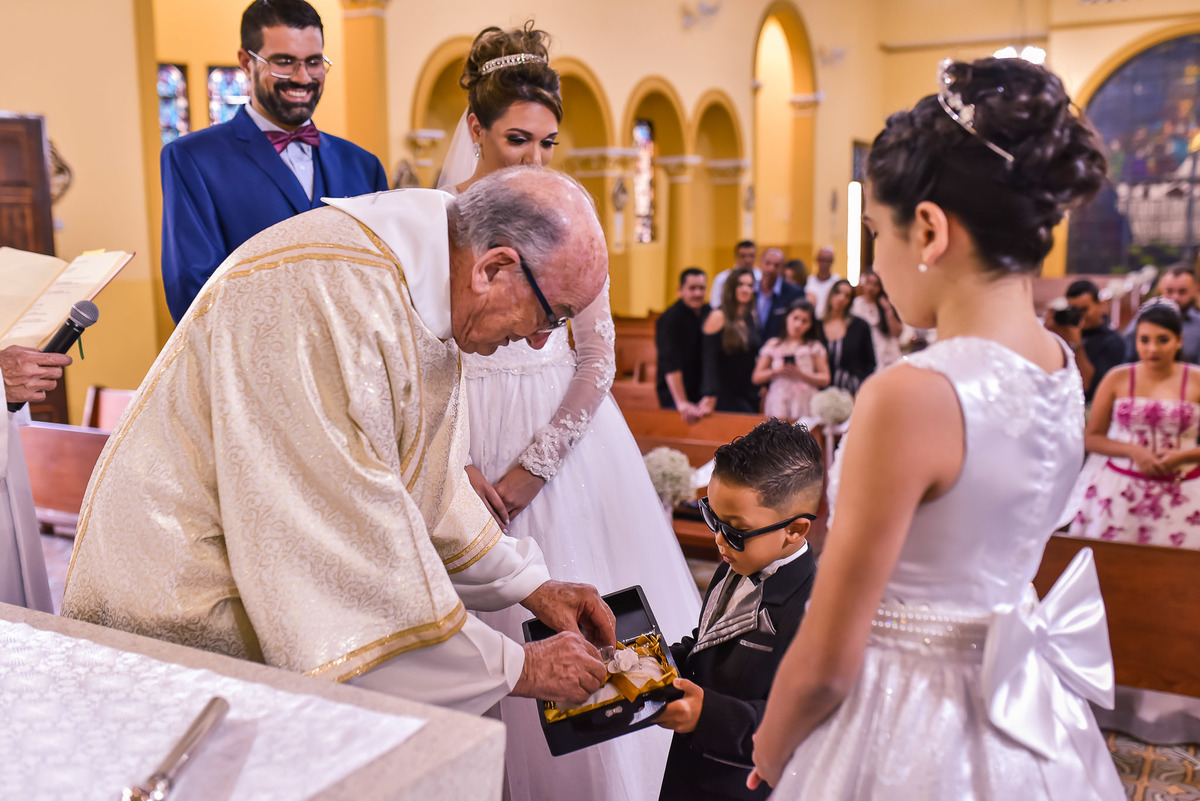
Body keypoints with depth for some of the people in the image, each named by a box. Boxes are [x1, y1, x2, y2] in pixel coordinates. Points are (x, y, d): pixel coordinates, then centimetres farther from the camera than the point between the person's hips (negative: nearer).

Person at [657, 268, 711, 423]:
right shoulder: (669, 319, -14)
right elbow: (671, 365, -23)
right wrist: (682, 403, -30)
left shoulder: (709, 313, 6)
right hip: (675, 397, -6)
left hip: (703, 393, 6)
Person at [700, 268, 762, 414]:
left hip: (750, 395, 6)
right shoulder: (718, 317, -8)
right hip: (726, 396, -6)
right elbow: (709, 360, -13)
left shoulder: (753, 317, 10)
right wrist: (709, 395, -20)